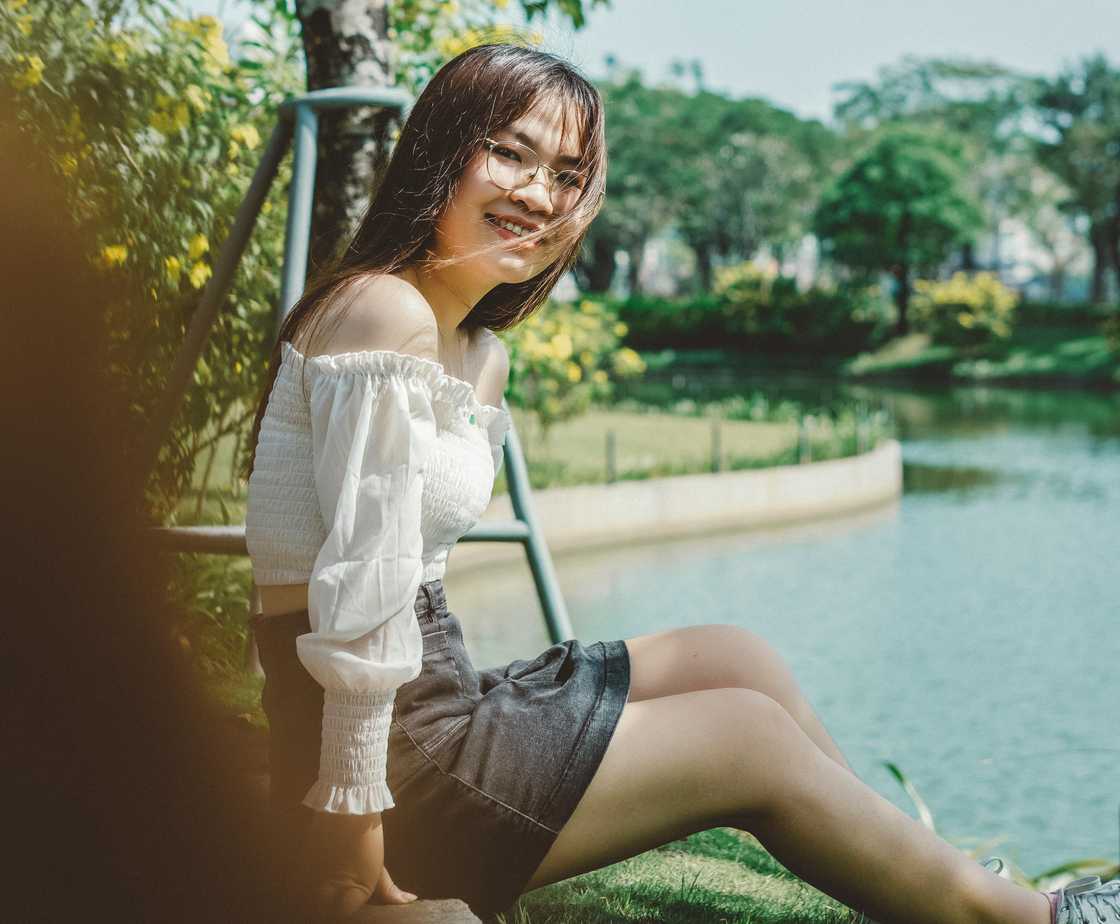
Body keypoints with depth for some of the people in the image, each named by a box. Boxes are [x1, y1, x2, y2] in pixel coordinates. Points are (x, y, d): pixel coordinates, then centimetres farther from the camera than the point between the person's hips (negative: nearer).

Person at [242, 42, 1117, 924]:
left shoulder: (481, 357, 11)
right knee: (752, 737, -1)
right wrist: (354, 818, -20)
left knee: (734, 657, 12)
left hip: (440, 702, 9)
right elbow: (360, 601, -22)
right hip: (397, 755, -9)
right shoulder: (383, 313, -19)